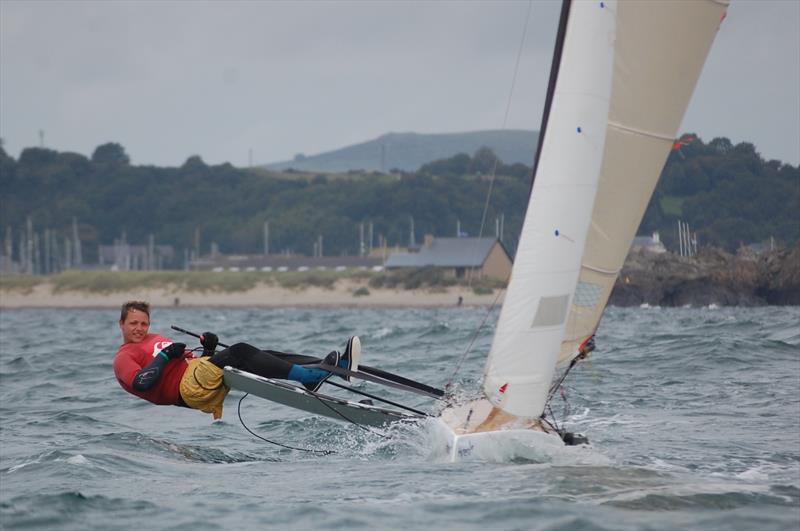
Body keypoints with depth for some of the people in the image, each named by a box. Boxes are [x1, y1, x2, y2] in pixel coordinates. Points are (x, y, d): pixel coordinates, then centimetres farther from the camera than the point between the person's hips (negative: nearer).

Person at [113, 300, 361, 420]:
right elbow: (142, 382, -14)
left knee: (265, 357, -11)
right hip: (186, 388, -9)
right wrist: (166, 356, -8)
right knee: (239, 352, -27)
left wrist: (208, 350, 9)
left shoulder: (156, 339, 34)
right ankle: (307, 376, -40)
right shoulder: (124, 358, 8)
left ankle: (334, 365, -26)